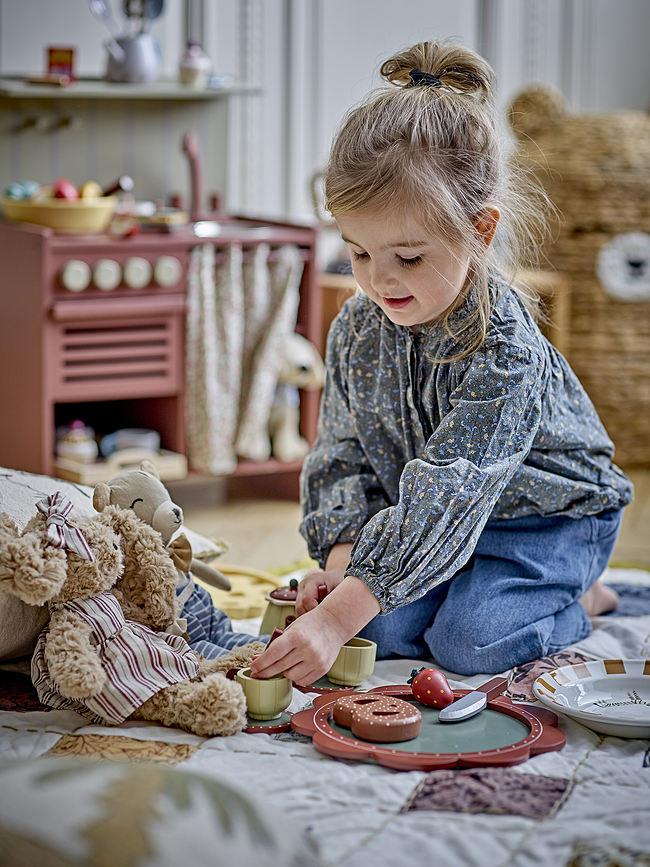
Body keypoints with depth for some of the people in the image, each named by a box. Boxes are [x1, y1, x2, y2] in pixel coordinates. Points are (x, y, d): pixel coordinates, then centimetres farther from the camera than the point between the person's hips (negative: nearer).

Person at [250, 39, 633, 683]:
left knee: (468, 642, -24)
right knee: (388, 627, -18)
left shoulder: (502, 350, -32)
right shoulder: (356, 330, -9)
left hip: (550, 515, -5)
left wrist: (337, 619, -45)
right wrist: (341, 559, -22)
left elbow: (444, 501, -38)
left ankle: (578, 598, 6)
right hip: (442, 520, 5)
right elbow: (342, 458, -1)